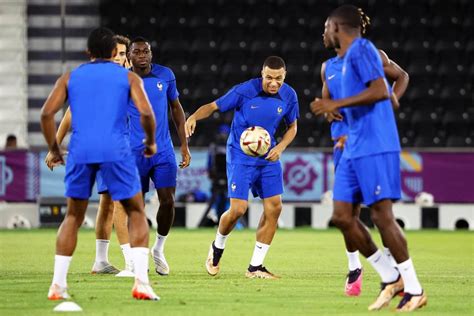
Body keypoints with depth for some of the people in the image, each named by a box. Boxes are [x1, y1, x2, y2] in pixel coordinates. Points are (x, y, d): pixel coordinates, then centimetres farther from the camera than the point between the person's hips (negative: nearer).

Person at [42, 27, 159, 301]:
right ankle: (141, 282, -5)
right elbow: (146, 112, -3)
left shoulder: (70, 78, 16)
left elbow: (47, 113, 5)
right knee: (136, 213, 10)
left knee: (74, 217, 16)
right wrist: (151, 142, 13)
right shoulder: (128, 77, 11)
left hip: (80, 152, 2)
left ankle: (58, 285, 8)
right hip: (115, 151, -2)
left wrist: (54, 149, 15)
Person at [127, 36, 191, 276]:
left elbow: (176, 108, 12)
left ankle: (159, 250, 16)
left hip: (163, 150, 2)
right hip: (135, 152, -2)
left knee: (168, 201, -6)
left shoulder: (165, 75, 1)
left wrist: (184, 146, 9)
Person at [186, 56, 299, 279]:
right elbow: (214, 106, -12)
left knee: (274, 208, -4)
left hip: (268, 158, 5)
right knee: (238, 209, -13)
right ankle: (217, 248, 20)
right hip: (240, 157, -4)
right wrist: (194, 117, -32)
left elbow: (292, 127, 11)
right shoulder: (244, 91, -16)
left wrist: (280, 147, -7)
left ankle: (255, 267, 7)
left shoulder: (289, 96, -4)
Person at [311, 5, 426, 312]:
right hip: (354, 149, 10)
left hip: (375, 147, -10)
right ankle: (391, 278, 10)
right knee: (342, 216, 3)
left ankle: (414, 289, -3)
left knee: (381, 214, -10)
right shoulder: (352, 55, 19)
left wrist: (337, 104, -19)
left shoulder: (361, 49, -9)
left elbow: (380, 91, -21)